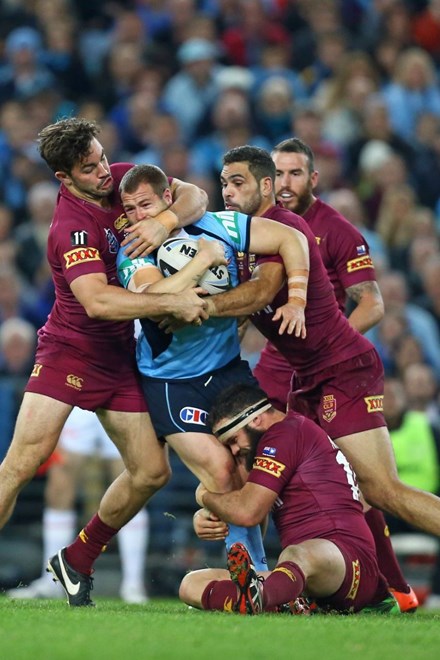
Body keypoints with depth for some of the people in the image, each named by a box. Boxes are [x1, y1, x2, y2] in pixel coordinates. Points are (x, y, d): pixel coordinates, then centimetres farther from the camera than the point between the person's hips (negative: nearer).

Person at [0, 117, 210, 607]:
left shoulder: (122, 179, -2)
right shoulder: (72, 228, -25)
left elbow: (192, 196, 1)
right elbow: (97, 301, -38)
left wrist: (166, 220, -22)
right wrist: (173, 303, -39)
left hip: (120, 357, 7)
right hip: (69, 350, -7)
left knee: (151, 471, 3)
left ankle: (77, 560, 20)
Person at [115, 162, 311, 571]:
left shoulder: (217, 227, -9)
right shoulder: (134, 255, -16)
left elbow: (290, 239, -4)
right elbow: (152, 297, -38)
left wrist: (296, 300, -14)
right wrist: (203, 259, -32)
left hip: (228, 366, 3)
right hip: (171, 381, -3)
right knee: (221, 472, -13)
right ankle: (255, 572, 0)